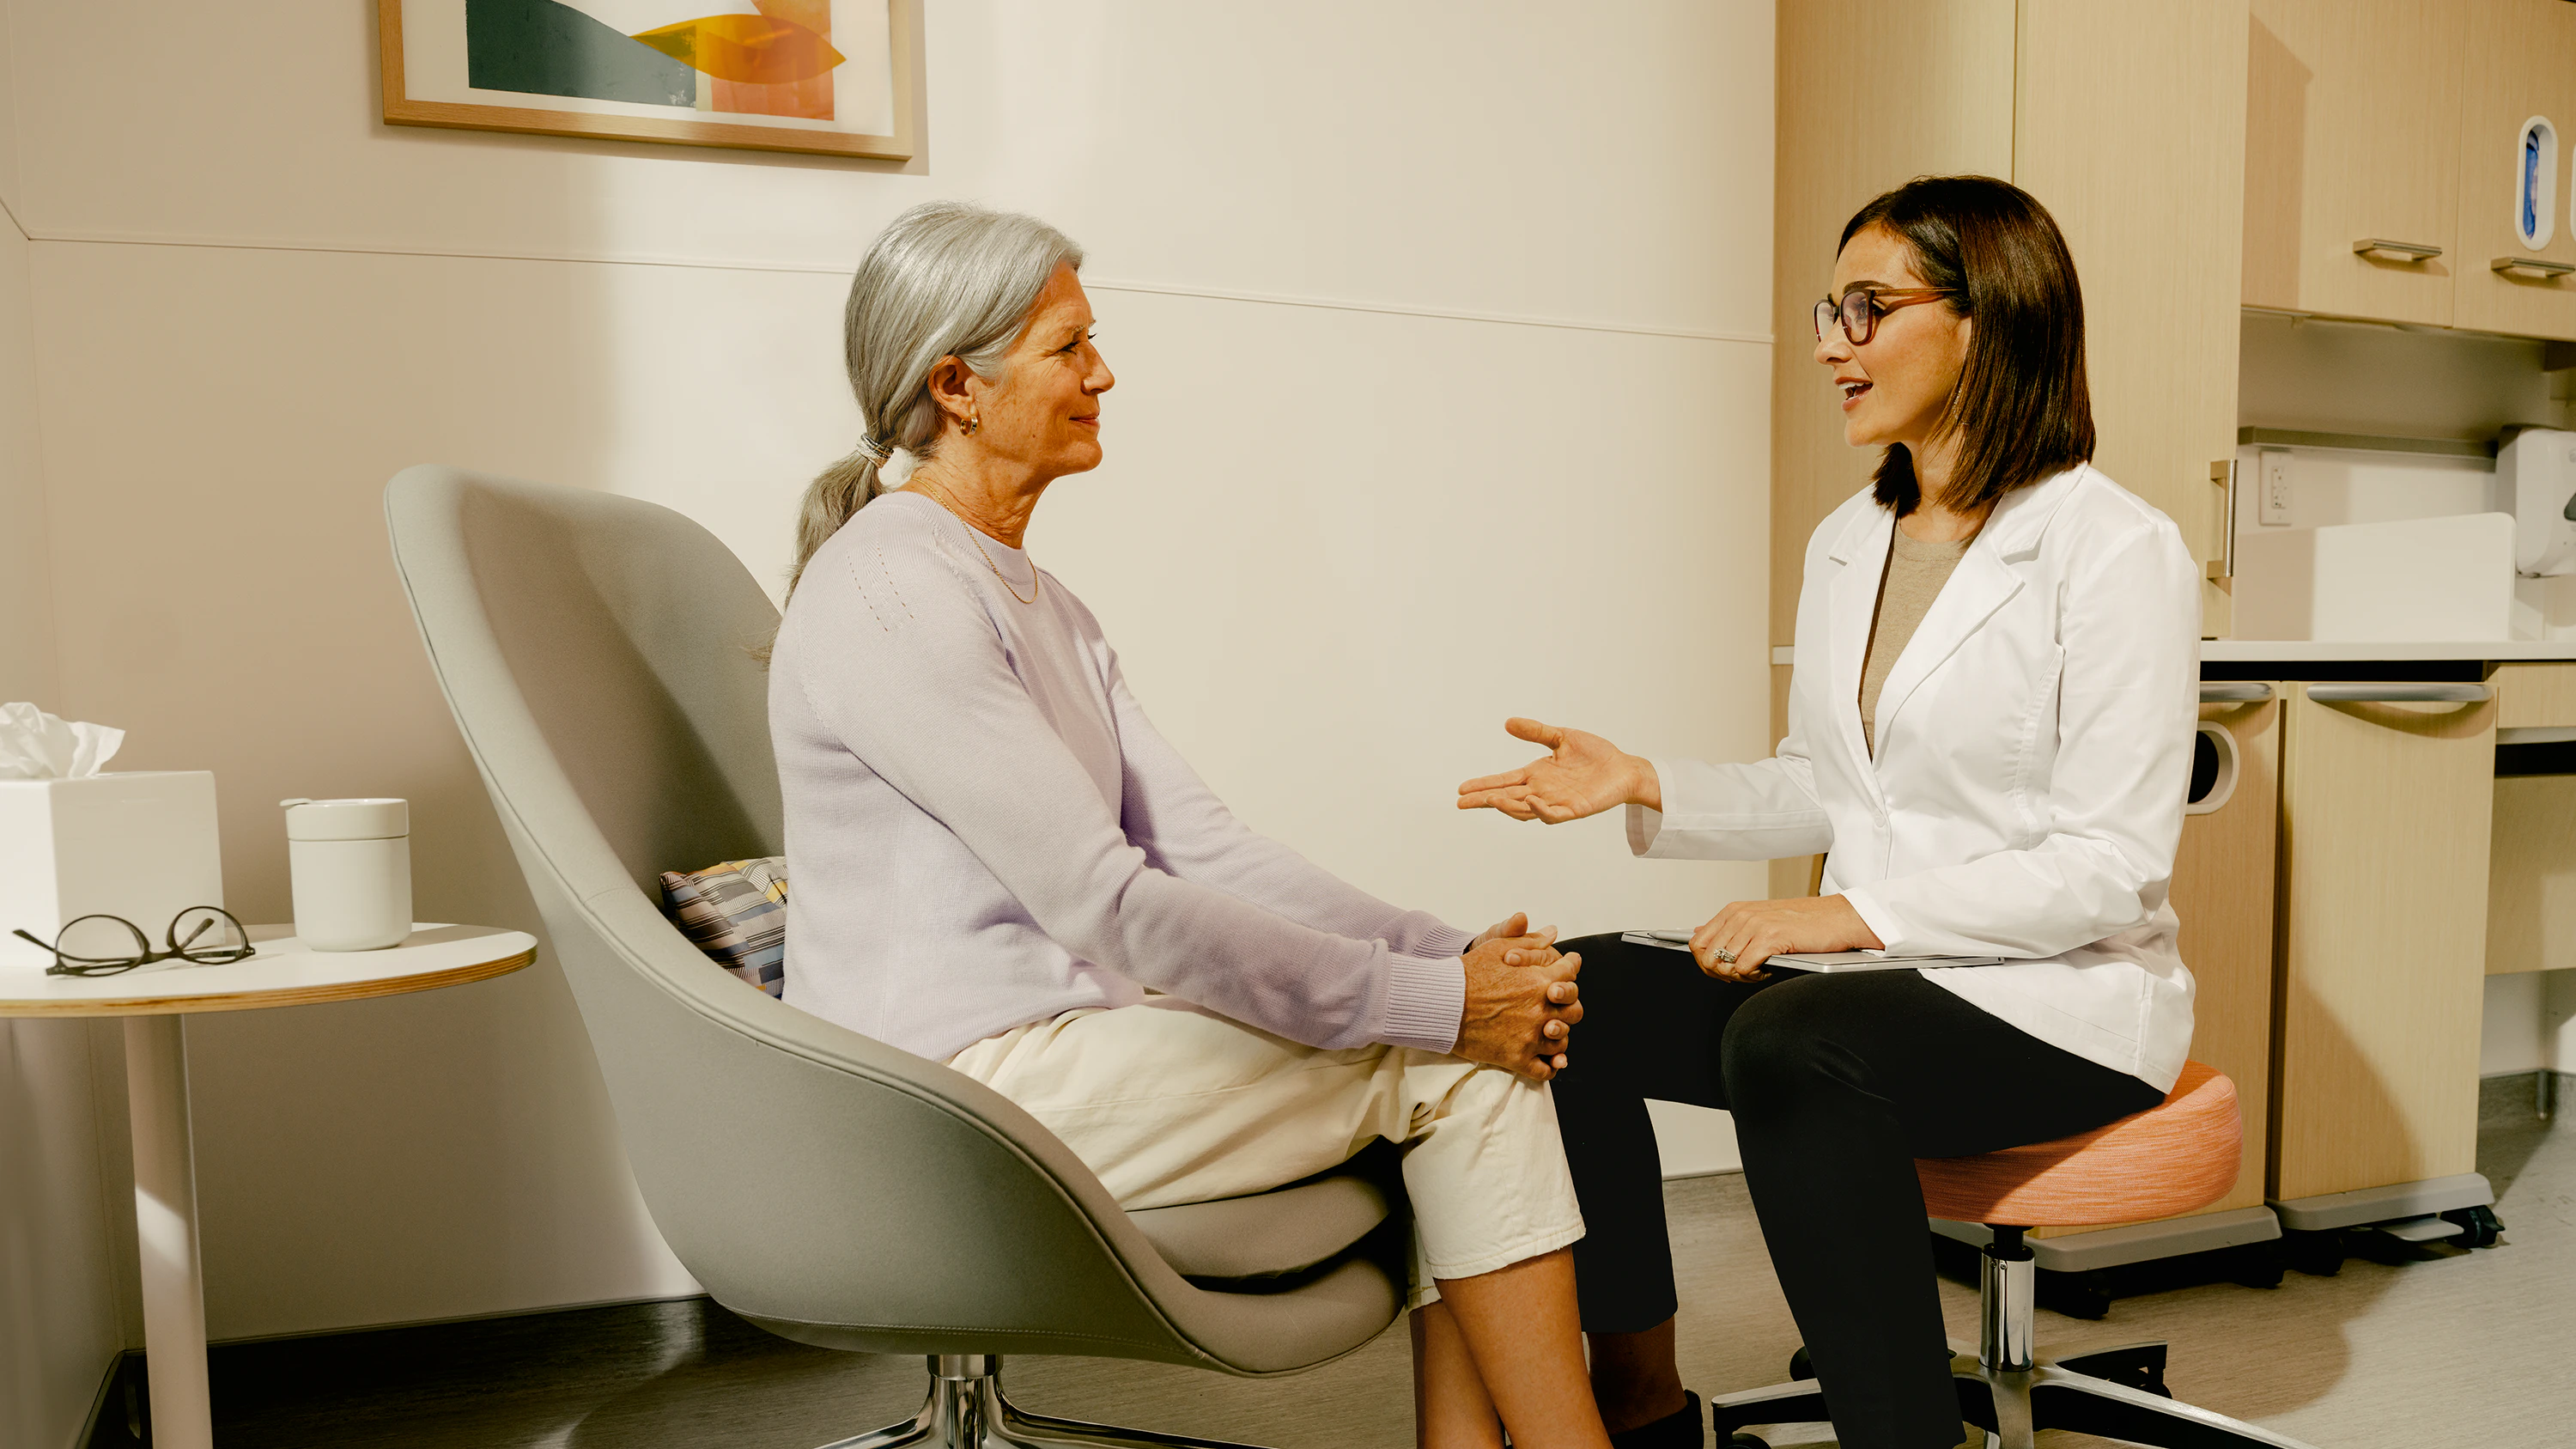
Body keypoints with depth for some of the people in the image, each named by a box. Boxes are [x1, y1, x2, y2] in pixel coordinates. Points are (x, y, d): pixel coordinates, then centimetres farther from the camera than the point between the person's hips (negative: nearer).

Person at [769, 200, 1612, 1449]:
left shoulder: (1030, 595, 15)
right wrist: (1429, 1000, -19)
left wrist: (1445, 954, -4)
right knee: (1464, 1065, -12)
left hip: (1061, 1031, 9)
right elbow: (1106, 902, -22)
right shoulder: (889, 598, -16)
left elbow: (1193, 839, 7)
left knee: (1484, 1032, -4)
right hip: (967, 1082, -8)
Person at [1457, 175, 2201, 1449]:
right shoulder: (1845, 544, 12)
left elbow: (2110, 865, -15)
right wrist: (1646, 785, -1)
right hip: (1877, 972, 7)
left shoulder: (2117, 550, -11)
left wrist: (1859, 914, -24)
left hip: (2061, 998, -7)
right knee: (1572, 996, -13)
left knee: (1789, 1043, -35)